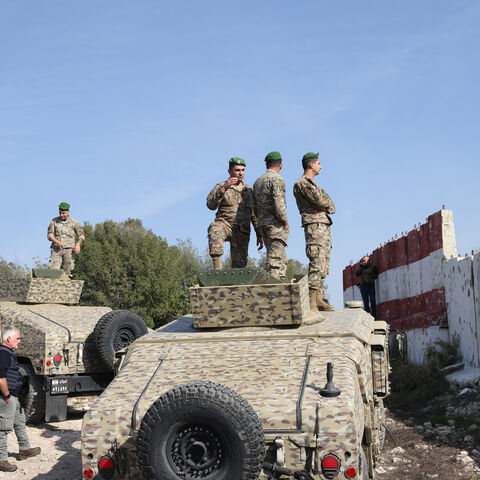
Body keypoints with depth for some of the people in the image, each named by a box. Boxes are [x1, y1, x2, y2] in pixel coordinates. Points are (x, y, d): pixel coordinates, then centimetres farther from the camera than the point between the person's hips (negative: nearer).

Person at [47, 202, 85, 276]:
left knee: (66, 273, -4)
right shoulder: (54, 221, 9)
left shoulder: (73, 222, 4)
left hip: (68, 250, -1)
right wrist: (57, 241, -17)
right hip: (56, 250, 1)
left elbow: (81, 235, 1)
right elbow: (50, 234, 4)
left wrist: (78, 244, -20)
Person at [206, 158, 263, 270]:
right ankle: (217, 267, -40)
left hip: (242, 231, 4)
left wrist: (259, 235, 13)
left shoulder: (249, 190, 17)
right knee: (215, 229, -37)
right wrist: (223, 188, -21)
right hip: (225, 225, -4)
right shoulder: (220, 187, 6)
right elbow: (211, 205, -11)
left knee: (240, 264, -2)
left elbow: (254, 214, 19)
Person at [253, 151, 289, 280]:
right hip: (275, 223, -8)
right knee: (275, 259, -10)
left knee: (282, 259, 14)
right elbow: (279, 202, -19)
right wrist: (285, 221, -10)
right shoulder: (276, 179, -8)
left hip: (262, 223, 8)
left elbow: (255, 205, 19)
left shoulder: (257, 181, 18)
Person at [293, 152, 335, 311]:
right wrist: (327, 204, 4)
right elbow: (318, 200, -15)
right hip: (314, 224, -10)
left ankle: (319, 299, 8)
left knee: (324, 265, 7)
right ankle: (311, 302, -20)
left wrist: (327, 205, 2)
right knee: (317, 263, -17)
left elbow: (331, 206, 23)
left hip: (324, 224, 10)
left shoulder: (312, 183, 27)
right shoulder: (301, 183, -4)